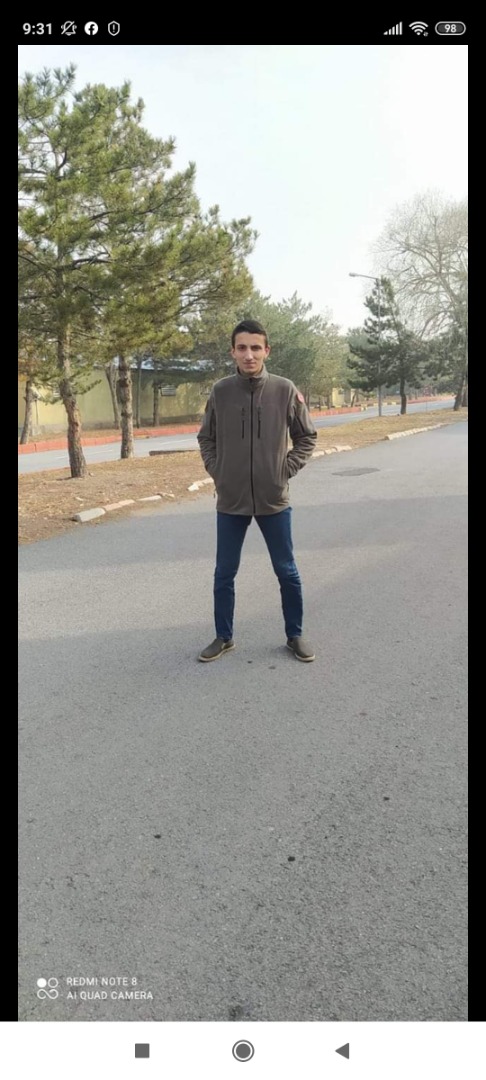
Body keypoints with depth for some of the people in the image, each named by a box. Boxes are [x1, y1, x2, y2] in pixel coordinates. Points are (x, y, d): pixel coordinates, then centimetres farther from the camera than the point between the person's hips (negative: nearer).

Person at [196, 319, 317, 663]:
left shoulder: (285, 390, -6)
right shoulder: (220, 391, -3)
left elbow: (307, 437, 4)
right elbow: (206, 438, 10)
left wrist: (287, 470, -4)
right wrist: (217, 472, 0)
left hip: (274, 500, -1)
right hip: (230, 501, 1)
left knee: (287, 572, 10)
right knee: (224, 573, 10)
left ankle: (295, 635, 27)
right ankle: (224, 637, 27)